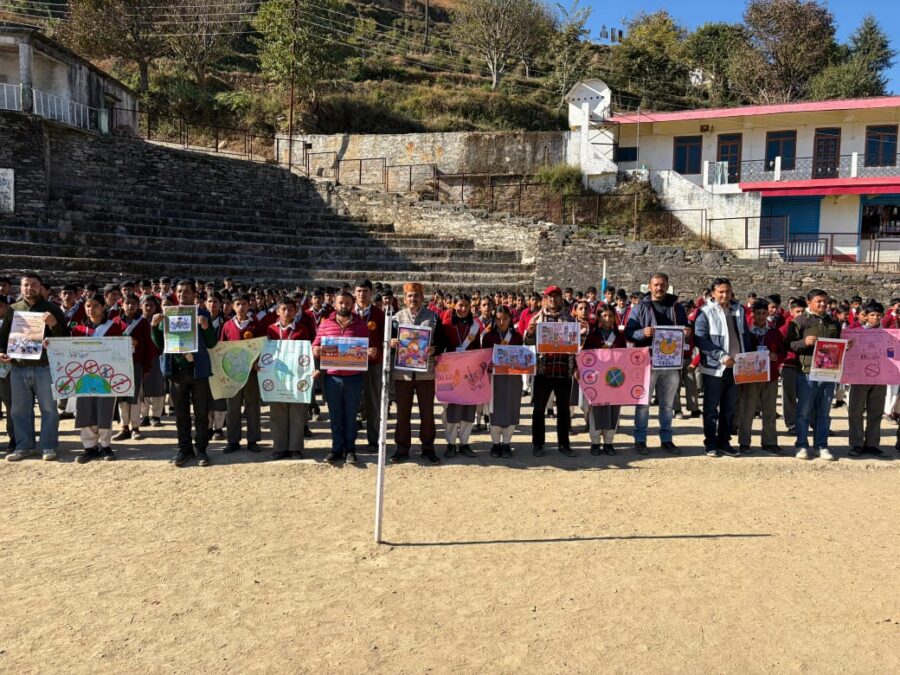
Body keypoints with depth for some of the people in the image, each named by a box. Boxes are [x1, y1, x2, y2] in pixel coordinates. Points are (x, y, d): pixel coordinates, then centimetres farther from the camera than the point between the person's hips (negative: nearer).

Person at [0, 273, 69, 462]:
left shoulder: (52, 309, 0)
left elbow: (66, 337, -4)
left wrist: (54, 324, -22)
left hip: (45, 367, -3)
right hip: (18, 368, 4)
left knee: (48, 409, 1)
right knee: (20, 410, 10)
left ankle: (48, 447, 8)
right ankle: (24, 446, 20)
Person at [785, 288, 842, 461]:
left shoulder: (833, 322, 16)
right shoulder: (799, 321, 0)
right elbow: (789, 344, -3)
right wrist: (804, 342, -20)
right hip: (807, 372, -4)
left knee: (824, 412, 9)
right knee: (804, 411, 1)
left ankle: (822, 446, 16)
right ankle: (802, 445, 8)